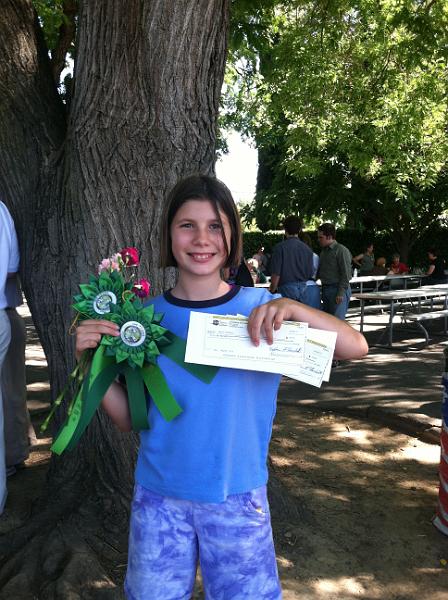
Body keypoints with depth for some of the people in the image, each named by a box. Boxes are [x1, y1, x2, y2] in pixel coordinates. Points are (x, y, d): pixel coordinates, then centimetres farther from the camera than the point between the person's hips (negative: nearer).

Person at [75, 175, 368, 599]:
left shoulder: (259, 309, -8)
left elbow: (356, 347, -15)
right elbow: (128, 418, -1)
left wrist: (291, 308, -30)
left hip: (237, 497, -1)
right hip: (158, 497, 1)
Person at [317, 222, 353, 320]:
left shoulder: (341, 250, -8)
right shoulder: (323, 251, 18)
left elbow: (346, 274, -13)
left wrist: (341, 293, -18)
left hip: (338, 290, -8)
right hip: (325, 289, 8)